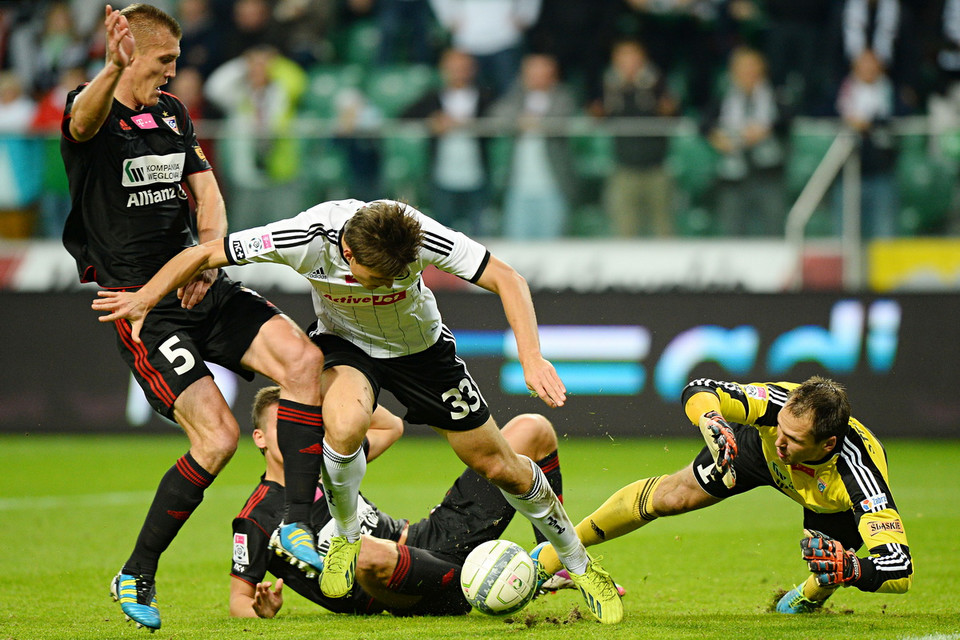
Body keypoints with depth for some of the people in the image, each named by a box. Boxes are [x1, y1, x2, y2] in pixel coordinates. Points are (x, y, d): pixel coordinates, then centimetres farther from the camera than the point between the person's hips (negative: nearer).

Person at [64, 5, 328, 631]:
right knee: (218, 435, -17)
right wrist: (113, 70, -56)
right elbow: (84, 120, -34)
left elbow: (206, 192, 13)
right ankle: (137, 577, 0)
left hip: (201, 287, 7)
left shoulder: (172, 113, 15)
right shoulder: (94, 113, -8)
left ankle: (295, 524, -9)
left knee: (304, 358, -16)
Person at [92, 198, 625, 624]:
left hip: (420, 348, 1)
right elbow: (205, 254, -21)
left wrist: (532, 359, -40)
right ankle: (346, 537, -6)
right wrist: (145, 297, -28)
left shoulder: (417, 236, -35)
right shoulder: (308, 237, -34)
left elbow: (506, 279, -30)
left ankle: (578, 563, 27)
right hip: (345, 344, -1)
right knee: (344, 425, -35)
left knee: (499, 467, 3)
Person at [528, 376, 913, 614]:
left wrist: (851, 569, -70)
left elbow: (900, 571, -51)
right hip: (757, 452, 1)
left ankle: (809, 597, 33)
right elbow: (698, 392, -37)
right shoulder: (778, 404, -44)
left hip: (835, 500, -1)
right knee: (673, 495, -2)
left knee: (826, 577, -10)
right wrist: (712, 422, -59)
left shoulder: (858, 472, -48)